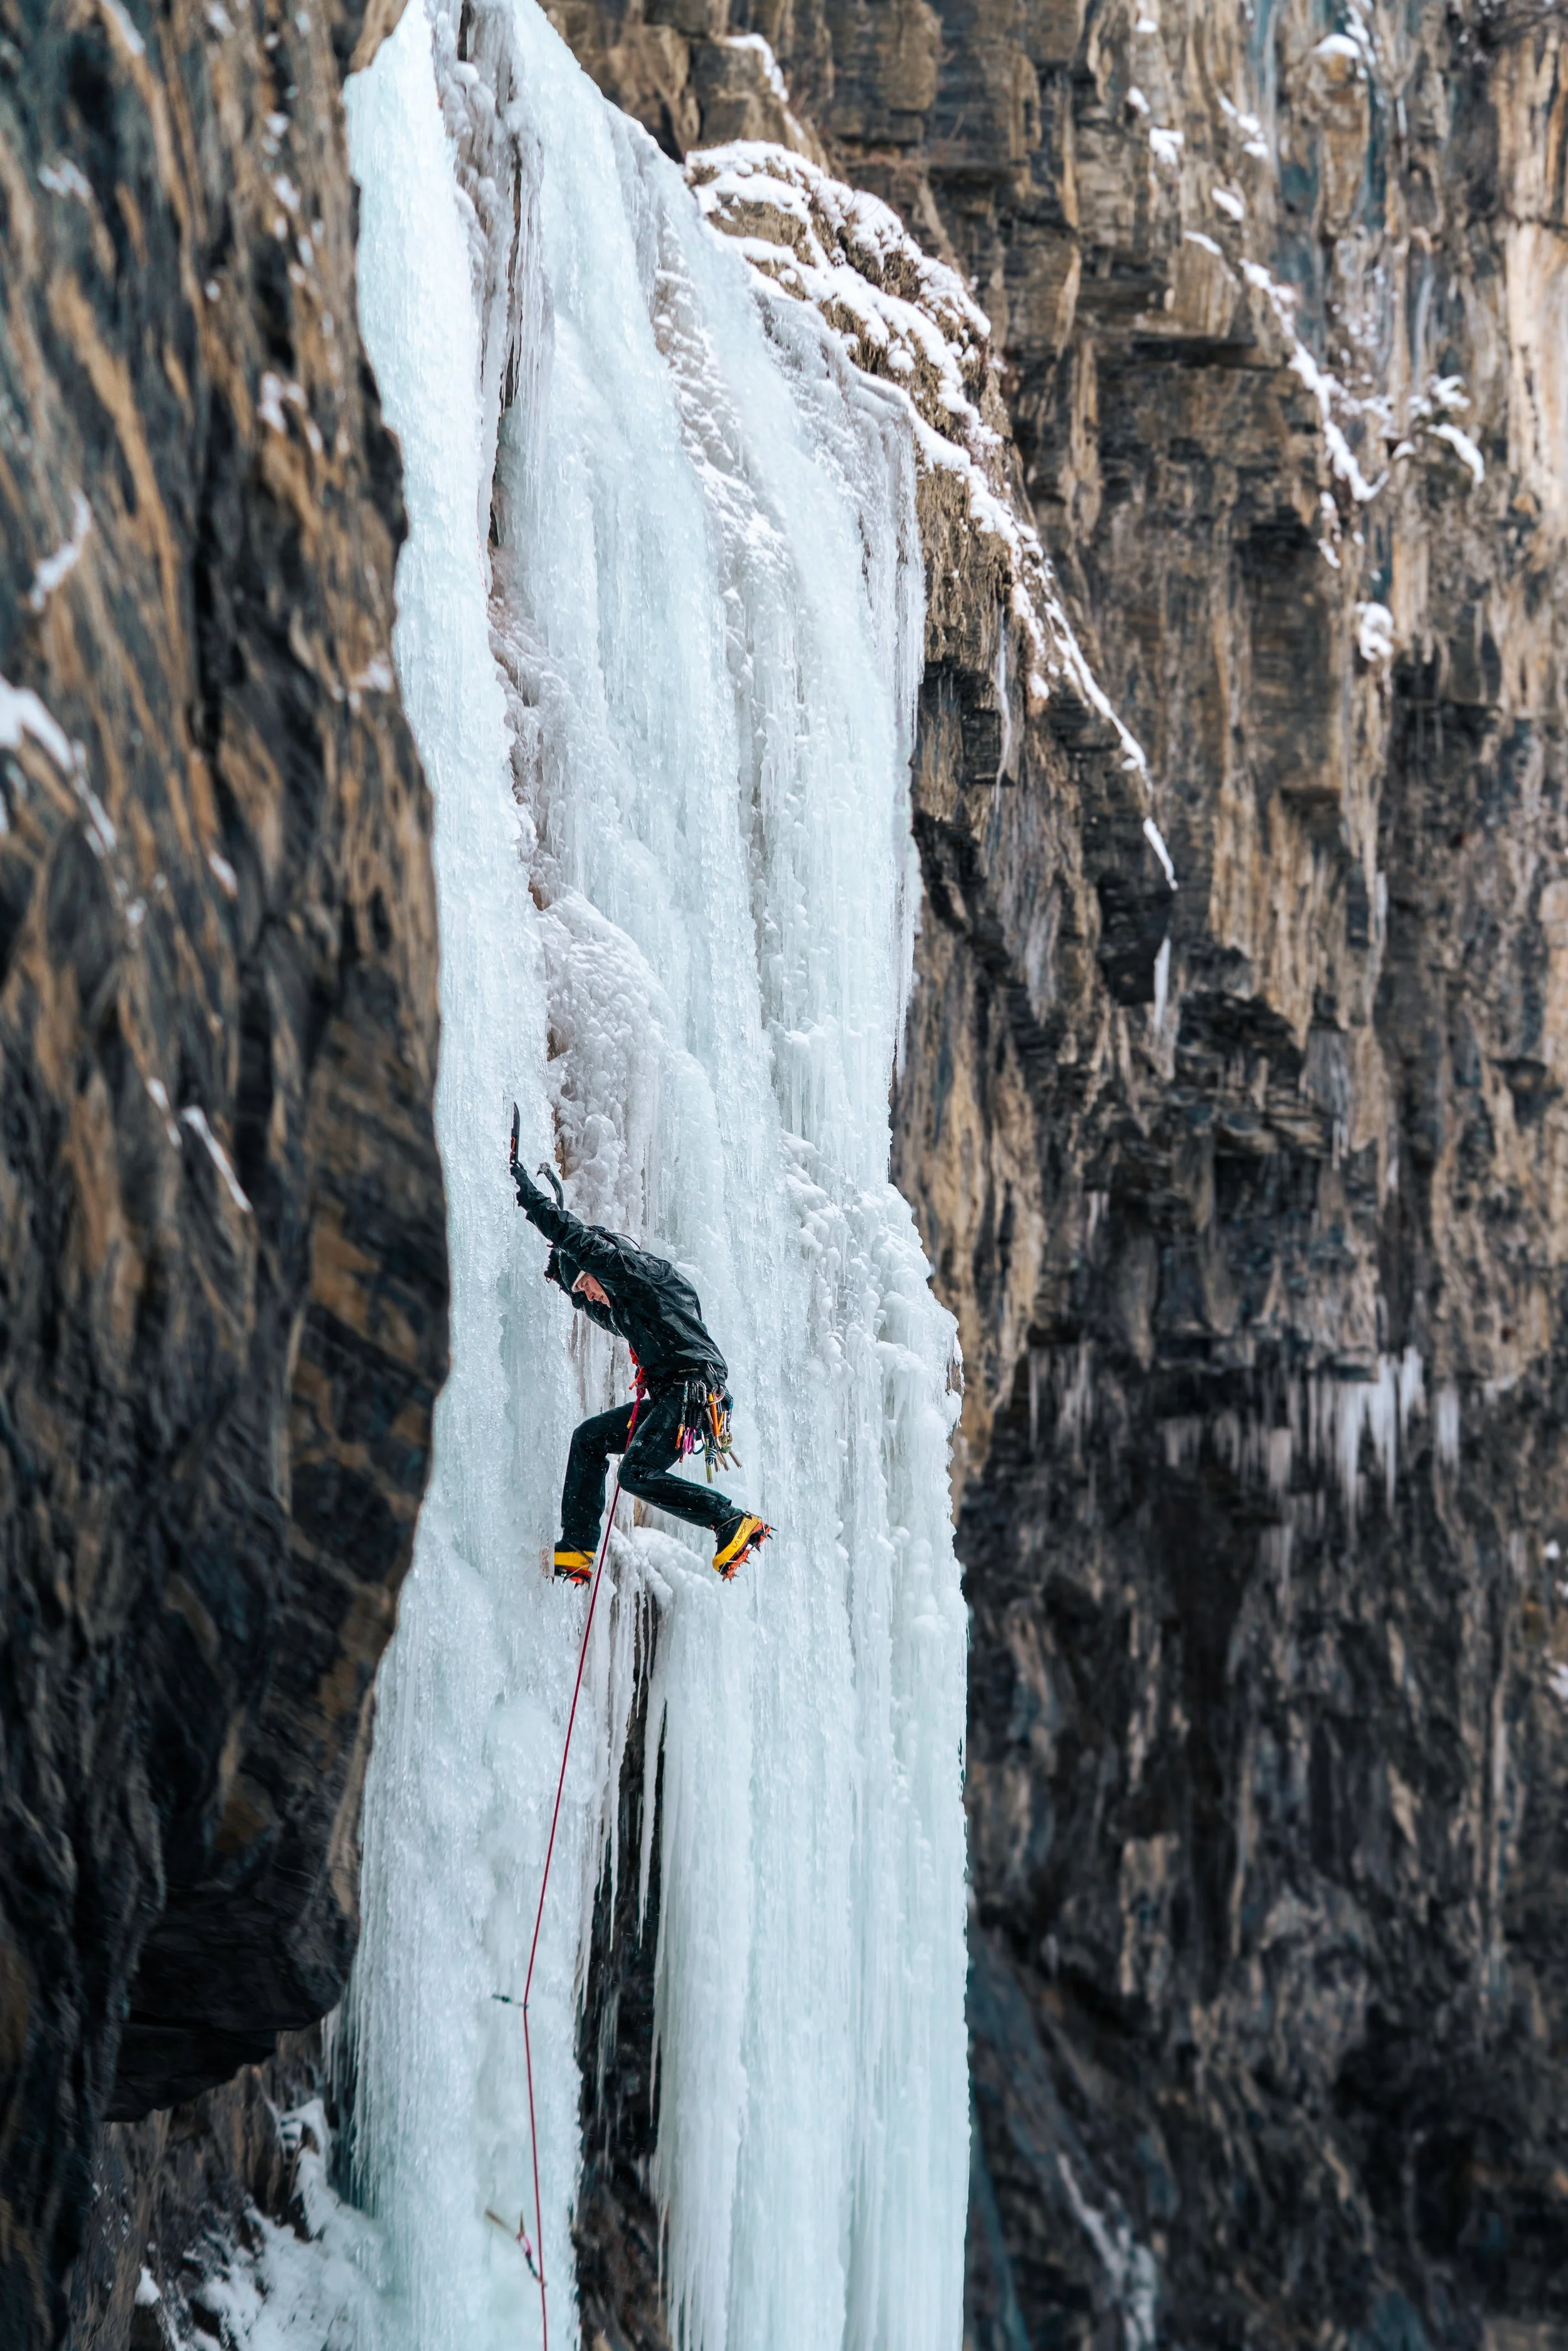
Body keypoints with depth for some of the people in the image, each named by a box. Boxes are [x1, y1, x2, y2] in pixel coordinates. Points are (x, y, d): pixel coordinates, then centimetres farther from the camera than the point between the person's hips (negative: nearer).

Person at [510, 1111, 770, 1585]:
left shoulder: (638, 1270, -1)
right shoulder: (620, 1306, 27)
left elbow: (579, 1239, -10)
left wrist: (527, 1192, -4)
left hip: (693, 1389, -10)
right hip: (670, 1398, 10)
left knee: (638, 1473, -20)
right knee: (589, 1439, 10)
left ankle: (735, 1523, -16)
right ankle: (575, 1551, 6)